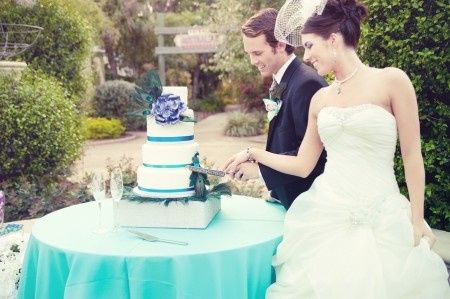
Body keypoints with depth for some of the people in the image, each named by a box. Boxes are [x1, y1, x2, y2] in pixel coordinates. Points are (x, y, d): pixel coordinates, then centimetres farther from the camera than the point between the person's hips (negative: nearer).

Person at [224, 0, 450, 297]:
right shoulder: (320, 99, 8)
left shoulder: (392, 80, -6)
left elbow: (412, 156, -5)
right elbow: (303, 165, 11)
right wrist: (253, 153, 9)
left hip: (382, 219, -4)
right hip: (326, 216, 4)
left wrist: (417, 221, -5)